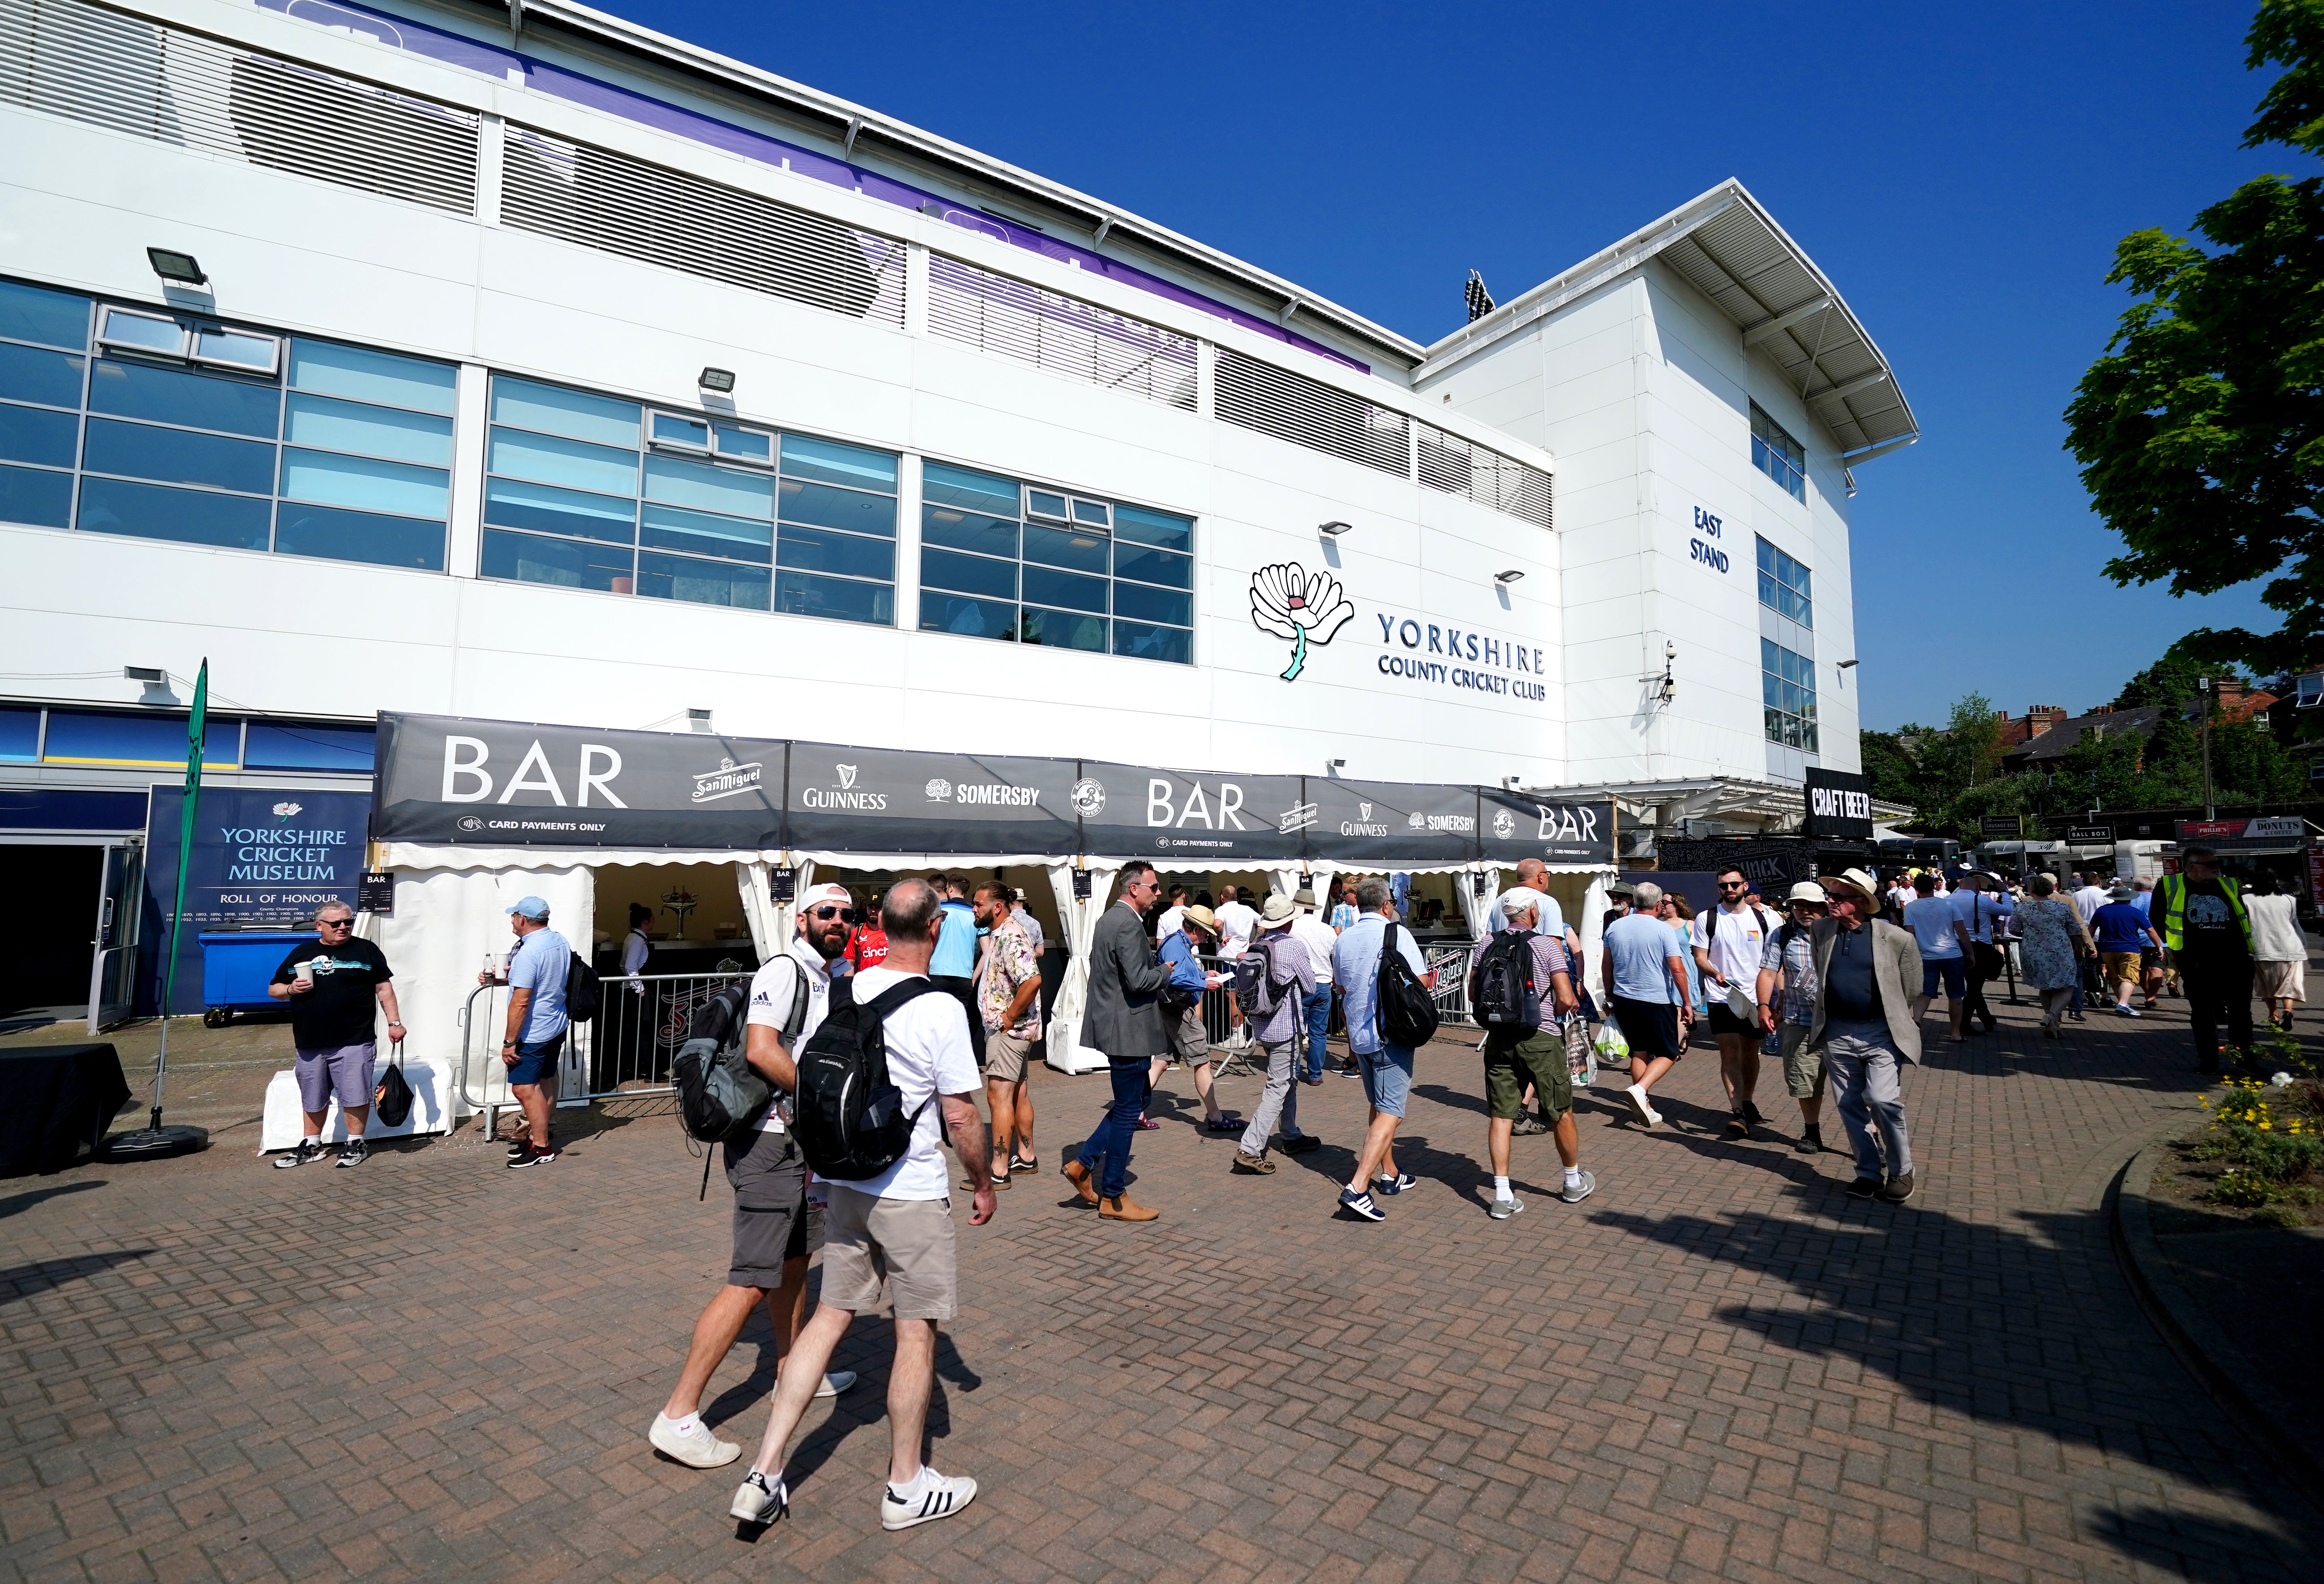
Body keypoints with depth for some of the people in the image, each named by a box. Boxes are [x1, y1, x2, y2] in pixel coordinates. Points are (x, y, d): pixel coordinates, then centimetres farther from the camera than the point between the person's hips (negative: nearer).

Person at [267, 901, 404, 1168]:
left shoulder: (365, 950, 4)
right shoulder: (300, 954, 12)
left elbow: (384, 988, 4)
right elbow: (274, 989, 17)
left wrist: (395, 1022, -3)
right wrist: (291, 990, -6)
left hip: (354, 1043, -4)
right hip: (309, 1045, 4)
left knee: (355, 1096, -1)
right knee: (313, 1100, 16)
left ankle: (355, 1144, 12)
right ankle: (311, 1146, 29)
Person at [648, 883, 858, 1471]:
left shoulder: (828, 981, 14)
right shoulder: (784, 970, -16)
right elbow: (761, 1049, -27)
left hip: (800, 1142, 10)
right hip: (770, 1141, -10)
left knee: (795, 1259, 21)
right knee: (753, 1280, -7)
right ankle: (678, 1416, 3)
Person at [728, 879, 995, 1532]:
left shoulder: (843, 991, -2)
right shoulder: (941, 1010, -19)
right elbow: (961, 1116, -14)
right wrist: (986, 1184, 1)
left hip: (845, 1184, 6)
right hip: (912, 1196, -5)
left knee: (830, 1317, 18)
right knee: (917, 1332, 10)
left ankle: (764, 1476, 20)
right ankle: (907, 1488, 26)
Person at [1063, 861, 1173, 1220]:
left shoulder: (1109, 918, 12)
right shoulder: (1128, 924, -20)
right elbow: (1139, 981, -26)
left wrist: (1157, 968, 15)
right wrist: (1167, 970, -8)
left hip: (1112, 1025, 10)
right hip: (1128, 1031, -10)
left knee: (1138, 1097, 20)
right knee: (1127, 1111, 2)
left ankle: (1083, 1164, 20)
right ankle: (1114, 1198, 14)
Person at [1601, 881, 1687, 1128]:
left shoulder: (1615, 927, 2)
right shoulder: (1662, 929, -11)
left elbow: (1606, 965, 12)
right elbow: (1678, 970, -12)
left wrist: (1610, 994, 25)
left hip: (1623, 1000, 5)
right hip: (1657, 1001, -5)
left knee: (1639, 1052, 15)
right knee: (1668, 1053, 8)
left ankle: (1645, 1108, 17)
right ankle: (1640, 1089, -15)